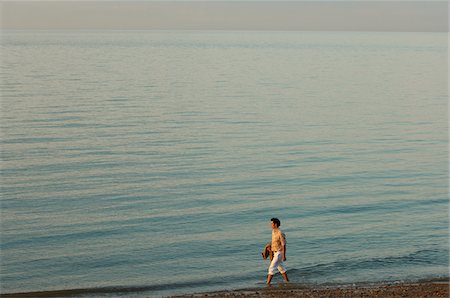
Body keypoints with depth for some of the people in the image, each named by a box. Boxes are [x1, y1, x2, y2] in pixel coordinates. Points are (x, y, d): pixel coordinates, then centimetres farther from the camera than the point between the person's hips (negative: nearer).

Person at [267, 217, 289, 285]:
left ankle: (268, 283, -8)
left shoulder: (280, 233, -21)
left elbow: (283, 245, -20)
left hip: (279, 253, -10)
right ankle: (287, 281, 29)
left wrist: (284, 256, -21)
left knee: (271, 268, -10)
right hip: (275, 252, 10)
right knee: (281, 268, 18)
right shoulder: (273, 231, 6)